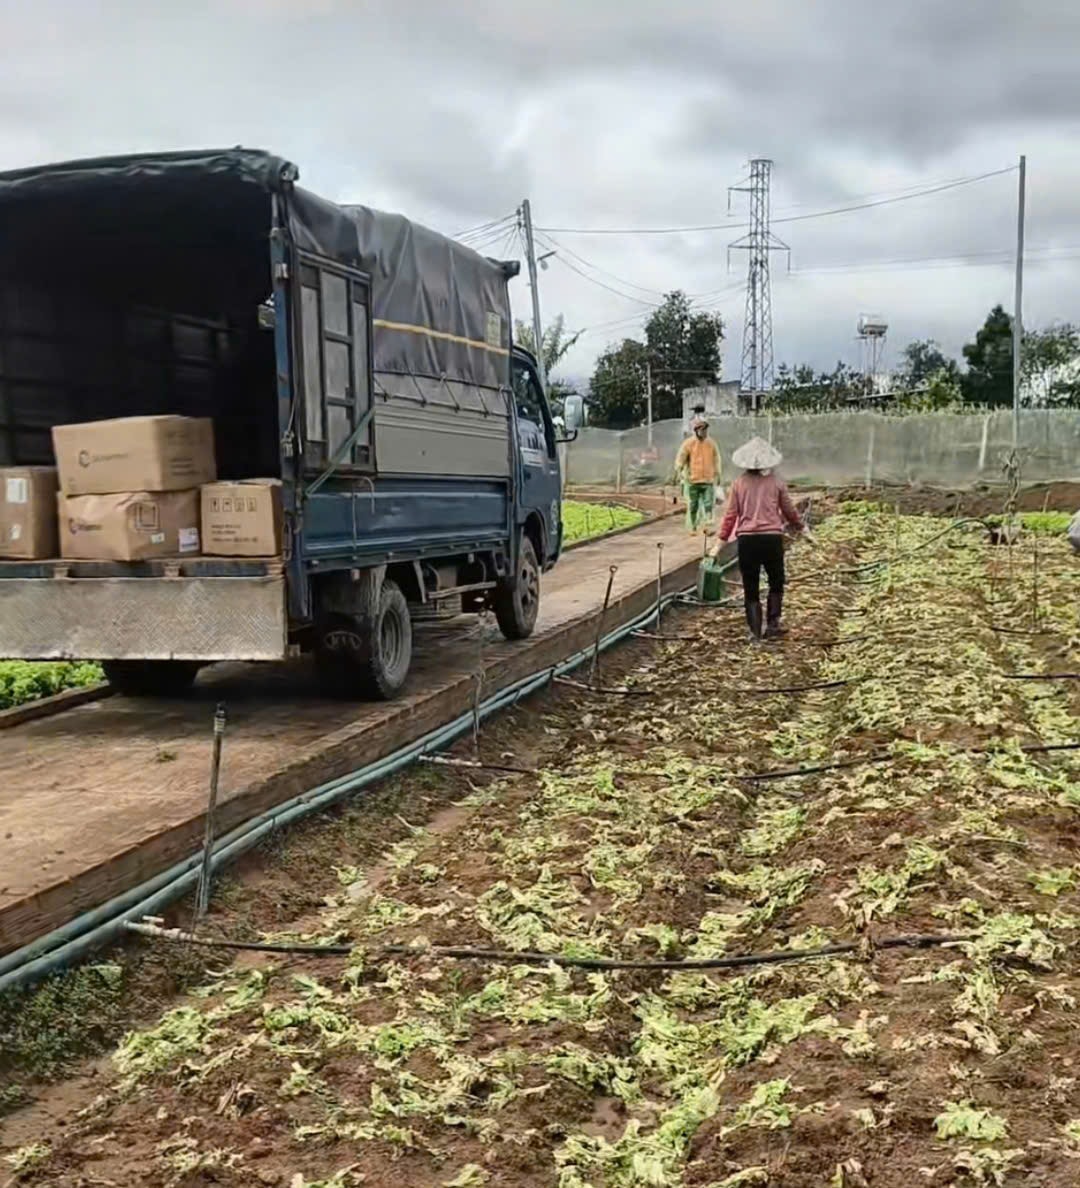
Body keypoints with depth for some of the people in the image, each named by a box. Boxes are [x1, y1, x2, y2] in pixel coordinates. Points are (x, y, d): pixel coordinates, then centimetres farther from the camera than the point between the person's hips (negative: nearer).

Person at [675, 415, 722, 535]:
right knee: (693, 506, 7)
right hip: (693, 481, -2)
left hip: (708, 481, 2)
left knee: (709, 505, -8)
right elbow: (680, 460, -2)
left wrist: (717, 474, 15)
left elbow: (716, 459, 15)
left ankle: (708, 526, -5)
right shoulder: (688, 444, -5)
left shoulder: (711, 443, 4)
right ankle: (692, 527, 18)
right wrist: (680, 473, -10)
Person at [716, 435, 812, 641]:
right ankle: (772, 623, 13)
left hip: (747, 540, 0)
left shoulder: (739, 483, 1)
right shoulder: (776, 482, 1)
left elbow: (730, 515, 0)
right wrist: (802, 528, 26)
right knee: (776, 583, 20)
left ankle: (755, 631, 5)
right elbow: (789, 510, 9)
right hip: (772, 538, 0)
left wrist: (721, 542, 5)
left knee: (750, 588, 9)